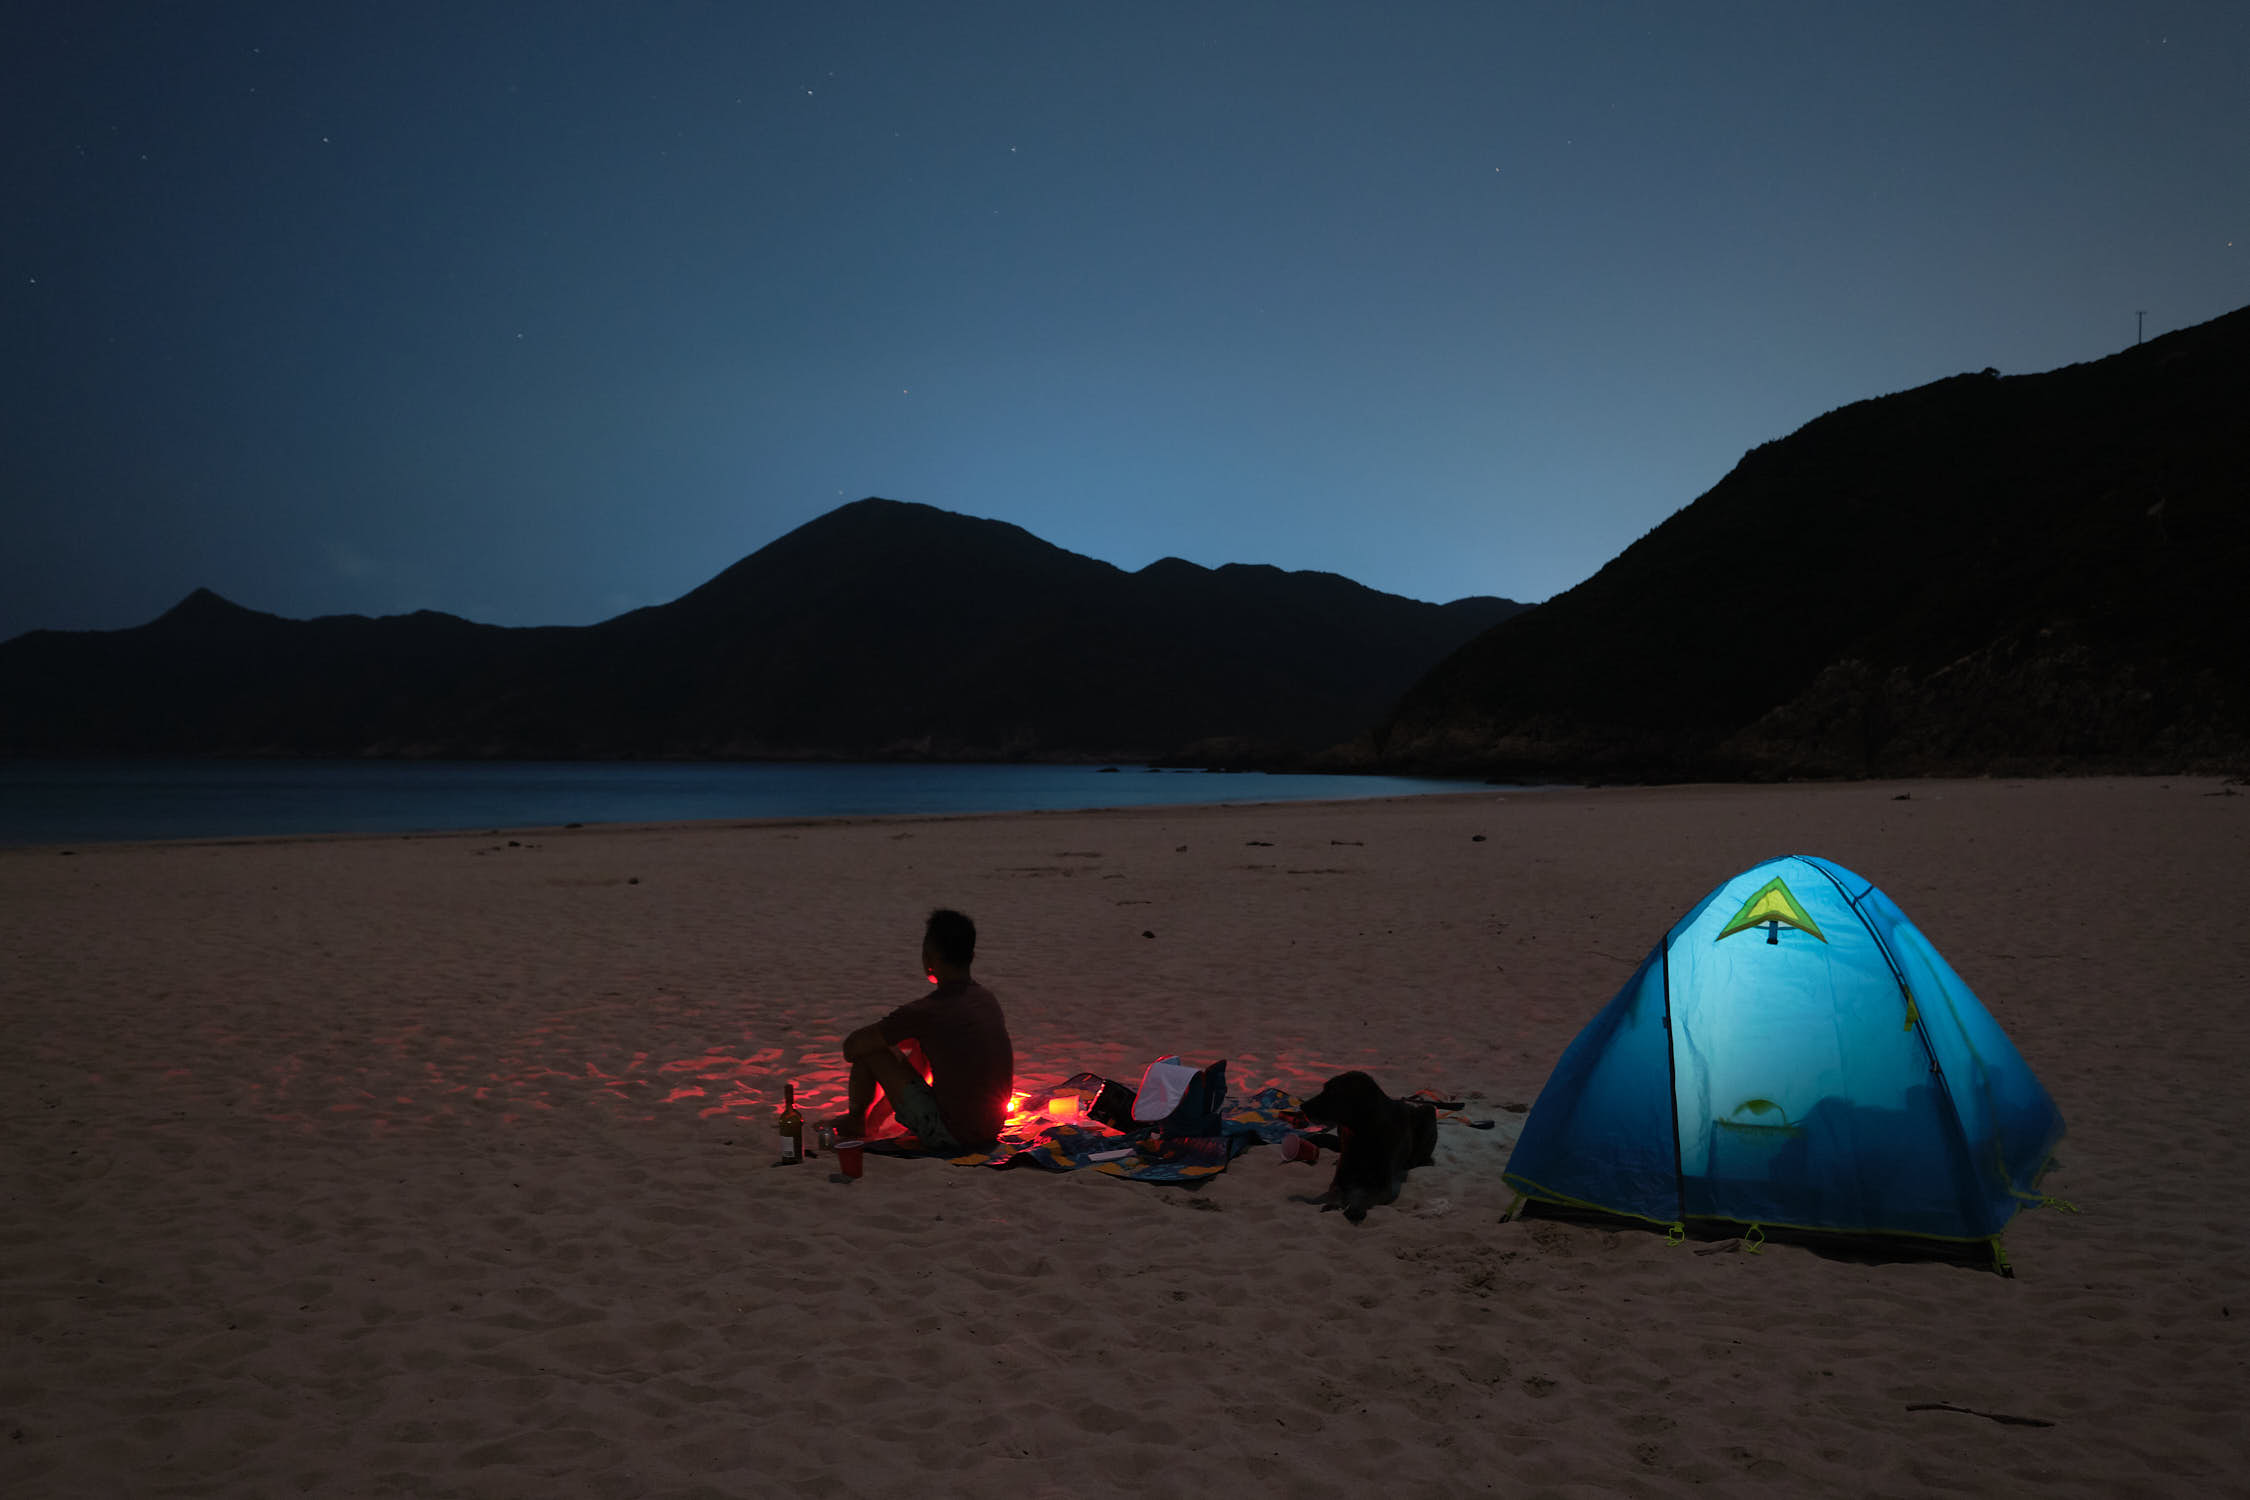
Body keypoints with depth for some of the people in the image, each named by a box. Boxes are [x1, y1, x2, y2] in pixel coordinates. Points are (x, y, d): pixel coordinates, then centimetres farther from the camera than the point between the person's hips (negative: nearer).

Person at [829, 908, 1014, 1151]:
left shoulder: (924, 1012, -18)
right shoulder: (988, 999, 4)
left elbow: (851, 1047, -8)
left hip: (950, 1135, -7)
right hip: (992, 1129, 7)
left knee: (870, 1050, 2)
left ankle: (855, 1122, 29)